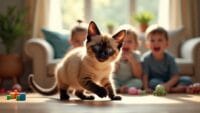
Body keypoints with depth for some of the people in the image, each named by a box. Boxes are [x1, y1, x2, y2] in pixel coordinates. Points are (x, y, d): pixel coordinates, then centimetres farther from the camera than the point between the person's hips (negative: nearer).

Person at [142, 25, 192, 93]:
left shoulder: (170, 58, -6)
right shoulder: (146, 58, -10)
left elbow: (175, 76, -12)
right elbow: (144, 76, -15)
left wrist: (167, 85, -31)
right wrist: (146, 88, -32)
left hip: (169, 83, 2)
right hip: (155, 84, -2)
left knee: (187, 80, -17)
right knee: (153, 82, -36)